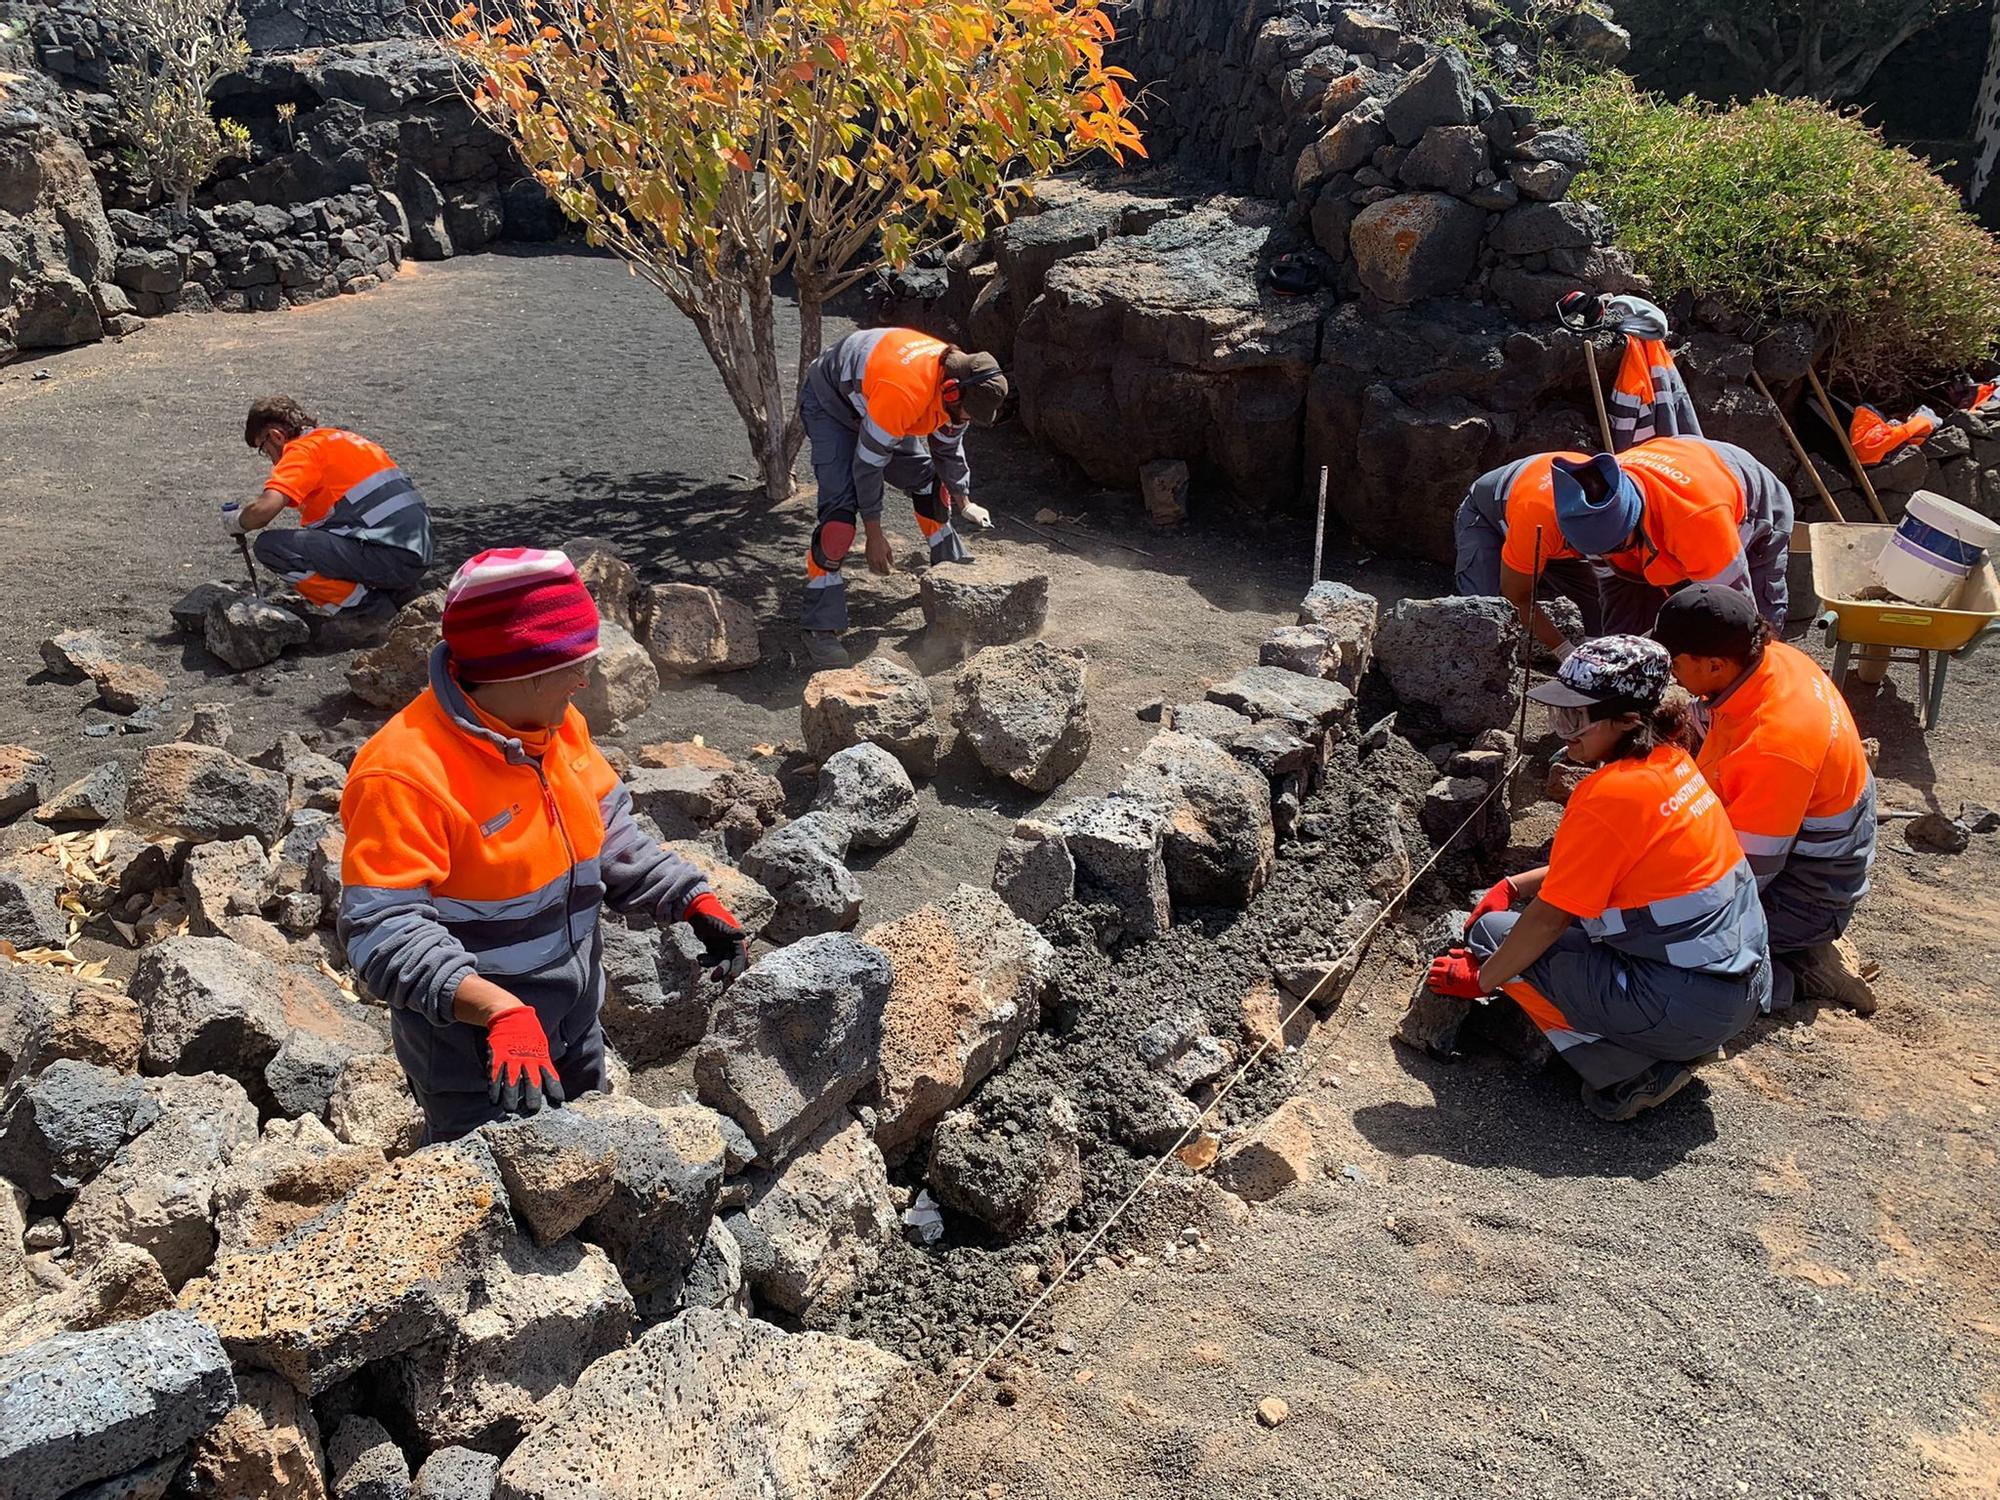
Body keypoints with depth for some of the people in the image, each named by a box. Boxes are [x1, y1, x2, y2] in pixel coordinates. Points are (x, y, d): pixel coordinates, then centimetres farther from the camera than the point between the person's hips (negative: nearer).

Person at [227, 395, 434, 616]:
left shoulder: (304, 450, -3)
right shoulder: (343, 438, 24)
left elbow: (265, 509, -16)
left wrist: (236, 523, 6)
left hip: (388, 559, -9)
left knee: (269, 546, -9)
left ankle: (362, 602, -6)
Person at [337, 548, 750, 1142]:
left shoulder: (560, 725, -3)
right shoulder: (407, 773, -28)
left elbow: (610, 836, 7)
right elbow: (383, 928, -32)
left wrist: (693, 899, -7)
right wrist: (497, 1011, -43)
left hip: (574, 1025, 8)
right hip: (474, 1056, -7)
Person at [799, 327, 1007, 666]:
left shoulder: (955, 384, -15)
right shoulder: (903, 391, -42)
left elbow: (948, 448, 6)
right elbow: (869, 462, -32)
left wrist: (964, 504, 11)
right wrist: (873, 534, -24)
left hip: (871, 403, 8)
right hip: (830, 404, -8)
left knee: (927, 476, 8)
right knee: (840, 505, -22)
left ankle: (952, 565, 31)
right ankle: (820, 627, -21)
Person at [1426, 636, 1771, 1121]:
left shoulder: (1607, 795, -21)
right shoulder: (1671, 761, 5)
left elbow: (1549, 917, -16)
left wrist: (1479, 978, -3)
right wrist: (1513, 886, 12)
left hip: (1686, 1008, -9)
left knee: (1494, 933, -2)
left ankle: (1632, 1072, -4)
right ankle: (1682, 1045, 12)